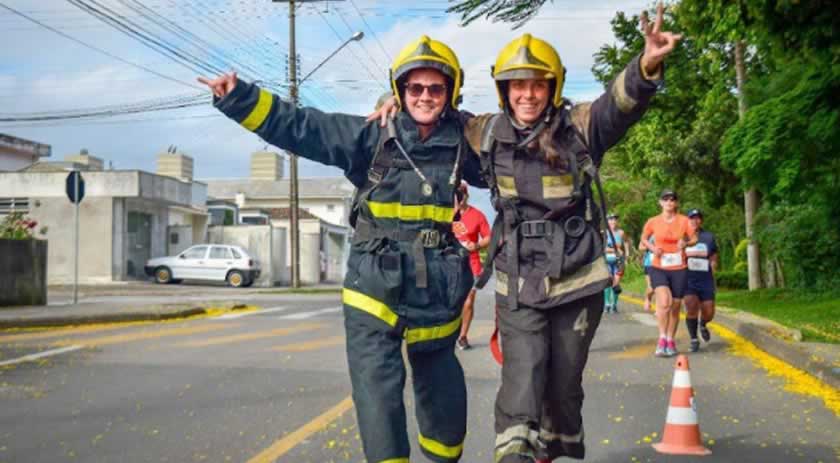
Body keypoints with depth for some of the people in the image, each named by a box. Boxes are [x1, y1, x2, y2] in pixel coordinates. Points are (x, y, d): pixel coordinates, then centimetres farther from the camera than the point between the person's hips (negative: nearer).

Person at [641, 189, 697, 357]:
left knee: (675, 307, 9)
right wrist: (652, 248, -6)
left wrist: (685, 243, -16)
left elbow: (694, 239, 6)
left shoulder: (684, 221, 0)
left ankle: (671, 341, 25)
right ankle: (662, 338, -15)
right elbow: (644, 238, 14)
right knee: (664, 302, -24)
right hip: (658, 268, -1)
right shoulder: (653, 222, 0)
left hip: (679, 269, 2)